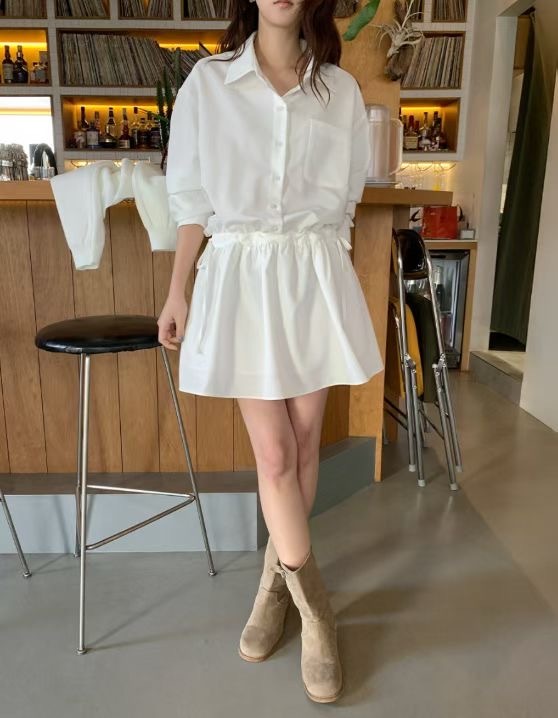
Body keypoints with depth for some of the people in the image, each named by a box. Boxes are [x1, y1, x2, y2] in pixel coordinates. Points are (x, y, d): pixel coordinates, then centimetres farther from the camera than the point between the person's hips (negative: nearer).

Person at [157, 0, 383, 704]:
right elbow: (192, 199, 5)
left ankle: (276, 579, 30)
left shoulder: (340, 88, 10)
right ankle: (315, 613, 14)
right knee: (274, 451, -4)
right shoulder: (208, 80, 5)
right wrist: (176, 292, 3)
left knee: (304, 440, 7)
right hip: (241, 275, -2)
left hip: (317, 276, 3)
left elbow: (344, 200, 14)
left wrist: (323, 271, 13)